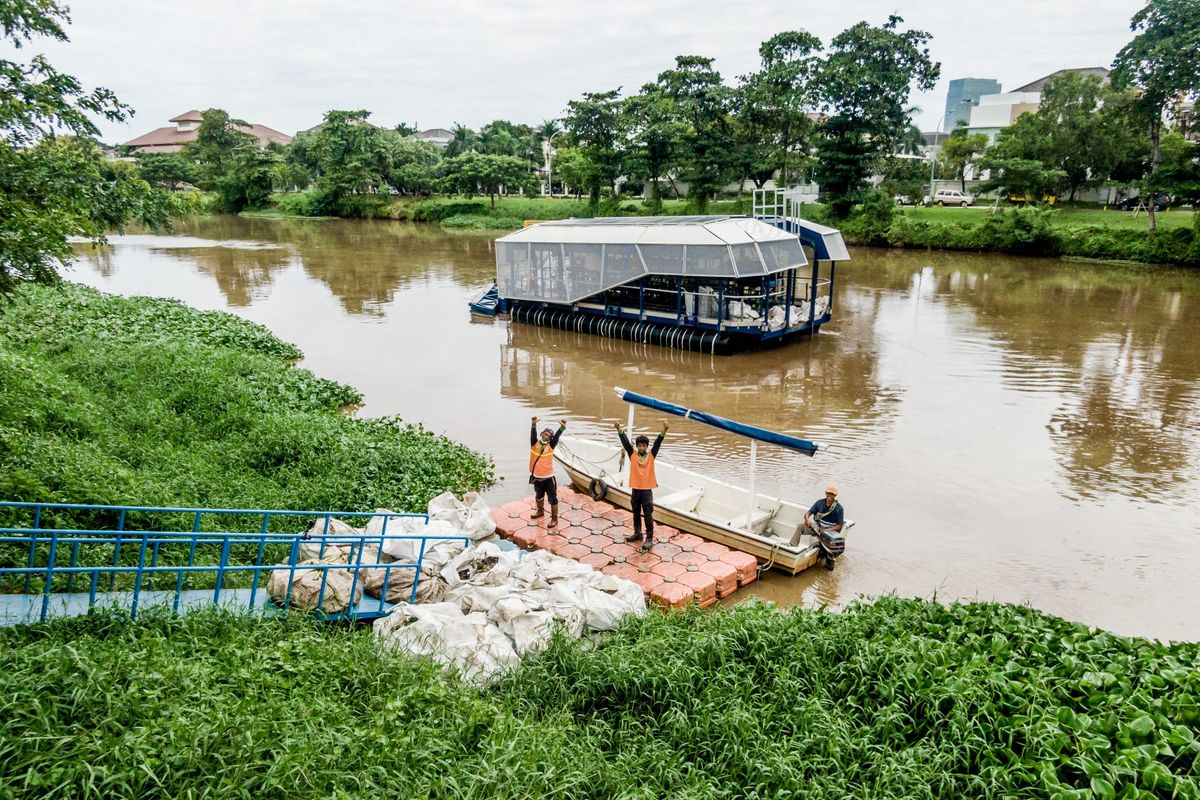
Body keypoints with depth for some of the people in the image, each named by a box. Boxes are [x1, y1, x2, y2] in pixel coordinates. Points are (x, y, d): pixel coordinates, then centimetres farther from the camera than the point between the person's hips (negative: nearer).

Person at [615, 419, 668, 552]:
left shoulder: (651, 455, -4)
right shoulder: (632, 454, -1)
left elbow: (657, 443, -17)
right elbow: (625, 442, -12)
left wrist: (663, 431, -31)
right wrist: (619, 430, -25)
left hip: (647, 490, -3)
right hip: (635, 489, 3)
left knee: (648, 515, -1)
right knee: (636, 513, 18)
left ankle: (649, 538, 6)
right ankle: (637, 533, 35)